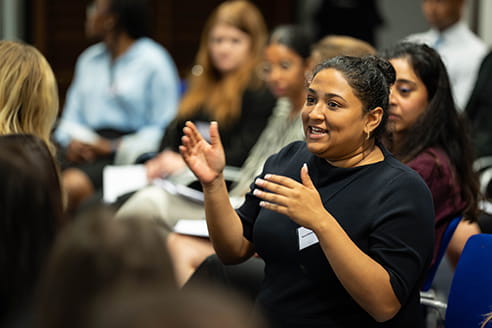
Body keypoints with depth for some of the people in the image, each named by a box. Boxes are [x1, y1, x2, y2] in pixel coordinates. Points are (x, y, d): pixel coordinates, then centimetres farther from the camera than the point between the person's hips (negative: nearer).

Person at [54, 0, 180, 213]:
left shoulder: (153, 61, 1)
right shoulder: (89, 59, 22)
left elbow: (164, 130, -4)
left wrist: (112, 147, -14)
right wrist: (73, 140, -2)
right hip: (89, 146, 6)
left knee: (74, 183, -35)